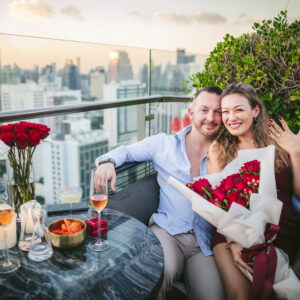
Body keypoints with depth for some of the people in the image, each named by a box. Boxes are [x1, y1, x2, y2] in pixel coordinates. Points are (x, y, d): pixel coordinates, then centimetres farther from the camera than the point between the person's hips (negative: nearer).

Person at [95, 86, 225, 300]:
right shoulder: (164, 144, 7)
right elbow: (126, 151, 14)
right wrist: (108, 162, -8)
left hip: (204, 243, 2)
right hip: (167, 231, -1)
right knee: (163, 270, -33)